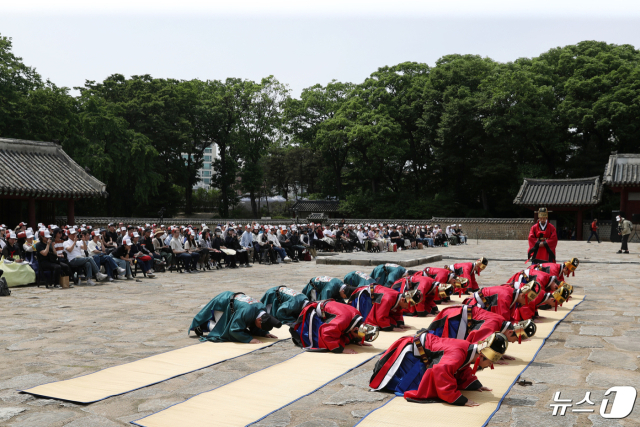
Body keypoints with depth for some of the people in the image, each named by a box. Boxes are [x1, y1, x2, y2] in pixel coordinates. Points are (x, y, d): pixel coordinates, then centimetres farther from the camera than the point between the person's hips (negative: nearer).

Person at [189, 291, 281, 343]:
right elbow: (234, 330, -35)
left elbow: (255, 327, 0)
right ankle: (206, 324, 14)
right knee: (222, 330, -11)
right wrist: (249, 339, -40)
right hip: (222, 303, -7)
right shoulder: (246, 312, -44)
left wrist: (265, 333, -15)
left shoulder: (263, 308, -20)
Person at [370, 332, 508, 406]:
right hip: (413, 351, -9)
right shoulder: (458, 353, -37)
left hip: (423, 350, 9)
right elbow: (441, 371, -53)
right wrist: (460, 400, -46)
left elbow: (463, 371, 14)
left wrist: (476, 385, -1)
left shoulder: (468, 349, -7)